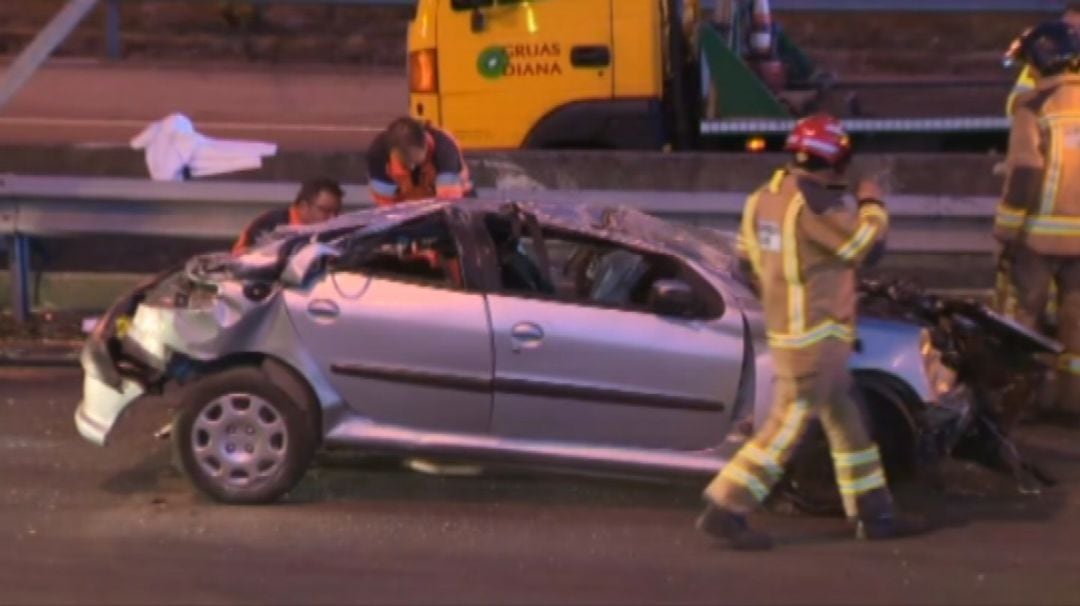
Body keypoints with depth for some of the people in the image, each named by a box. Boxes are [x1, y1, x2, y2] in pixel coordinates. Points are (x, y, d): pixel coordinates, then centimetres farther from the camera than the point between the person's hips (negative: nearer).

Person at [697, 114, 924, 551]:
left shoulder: (766, 197, 7)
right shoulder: (814, 203, -20)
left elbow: (748, 253, 14)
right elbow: (867, 244, -16)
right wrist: (871, 204, 1)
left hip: (784, 328, 10)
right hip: (813, 334, -10)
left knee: (846, 420, 16)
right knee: (788, 425, -5)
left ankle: (873, 513, 24)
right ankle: (724, 511, -3)